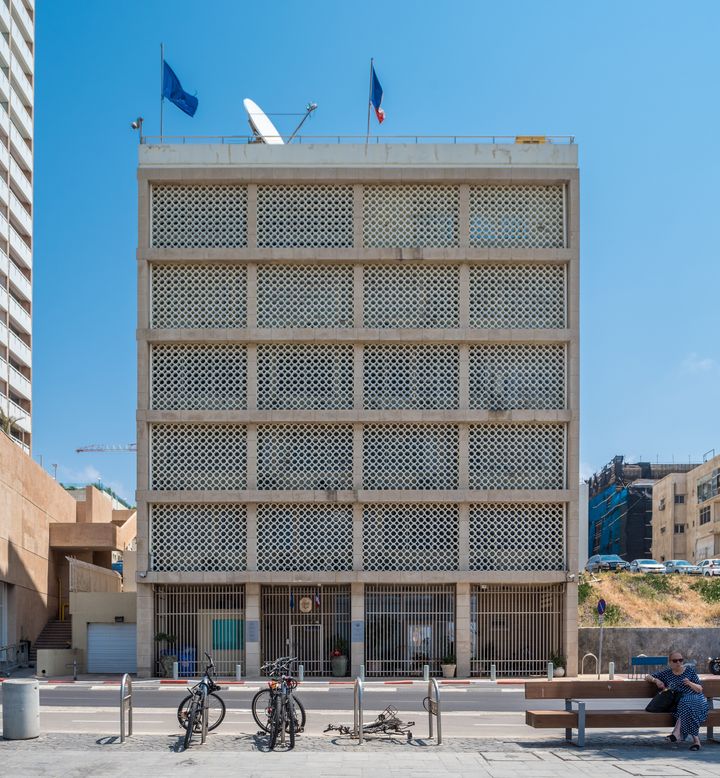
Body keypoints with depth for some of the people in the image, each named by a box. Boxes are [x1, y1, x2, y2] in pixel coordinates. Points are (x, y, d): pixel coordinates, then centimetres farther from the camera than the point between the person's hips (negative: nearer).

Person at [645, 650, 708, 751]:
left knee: (685, 702, -37)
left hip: (696, 699, -2)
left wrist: (690, 684, -12)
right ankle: (696, 739, -40)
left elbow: (700, 689, 9)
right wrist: (655, 680, -2)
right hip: (678, 702, 2)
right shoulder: (667, 673, 15)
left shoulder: (690, 671, 11)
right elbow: (647, 677, 20)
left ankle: (677, 732, -44)